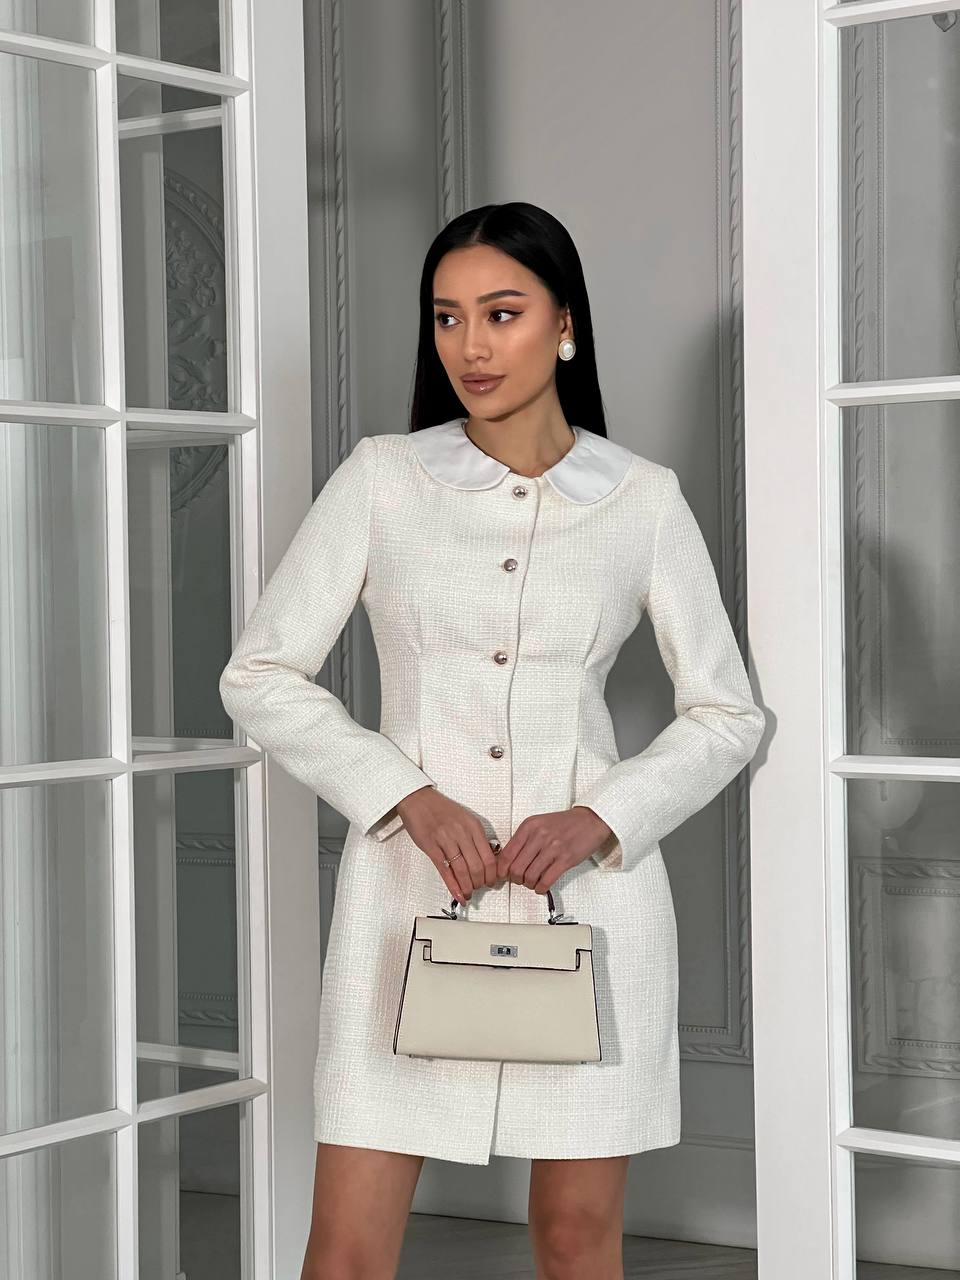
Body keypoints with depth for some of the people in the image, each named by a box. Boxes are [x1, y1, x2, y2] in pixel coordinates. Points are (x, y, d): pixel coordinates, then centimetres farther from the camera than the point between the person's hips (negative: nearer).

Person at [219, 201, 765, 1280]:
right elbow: (259, 677, 2)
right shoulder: (382, 477, 2)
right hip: (410, 878, 0)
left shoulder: (643, 499, 3)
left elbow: (726, 715, 8)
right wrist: (408, 796, -11)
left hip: (587, 884, 1)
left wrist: (601, 818, -9)